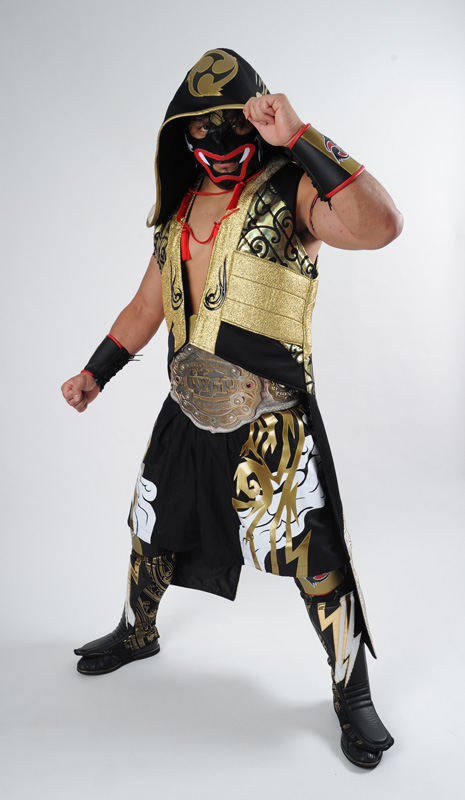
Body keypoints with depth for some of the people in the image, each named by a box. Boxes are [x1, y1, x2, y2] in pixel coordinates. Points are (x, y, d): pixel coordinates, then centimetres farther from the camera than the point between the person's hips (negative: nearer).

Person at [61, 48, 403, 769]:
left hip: (271, 420, -6)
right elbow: (148, 305, 20)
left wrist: (300, 138, -28)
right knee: (151, 529, 20)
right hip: (190, 413, 6)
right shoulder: (177, 210, 10)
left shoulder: (290, 194, -9)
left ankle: (352, 694, 25)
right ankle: (137, 634, 50)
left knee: (314, 558, 0)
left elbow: (380, 226, -29)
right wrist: (95, 372, 20)